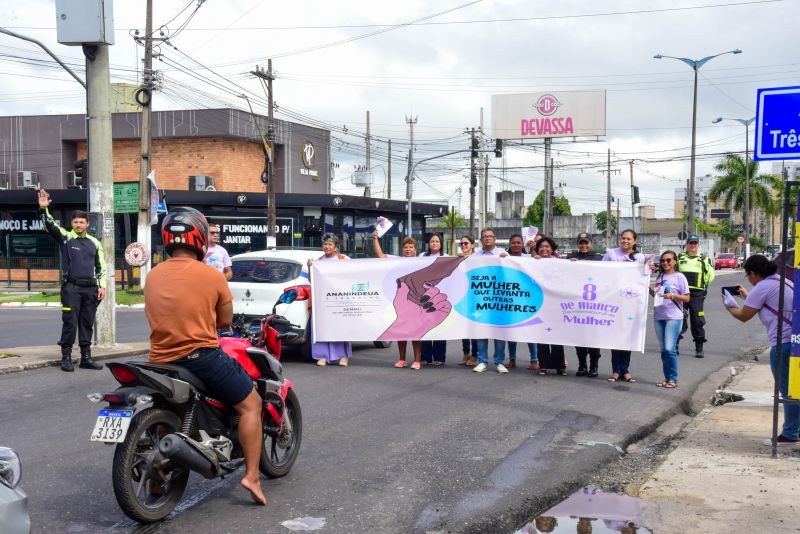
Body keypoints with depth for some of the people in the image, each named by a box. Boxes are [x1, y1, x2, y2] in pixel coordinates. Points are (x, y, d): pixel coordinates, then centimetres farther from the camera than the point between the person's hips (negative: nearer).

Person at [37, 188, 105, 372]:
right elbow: (50, 226, -13)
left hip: (90, 288, 3)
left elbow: (101, 266, 14)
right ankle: (66, 358, 3)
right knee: (70, 323, -4)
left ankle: (86, 357, 14)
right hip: (71, 287, -3)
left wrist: (102, 286, 6)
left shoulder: (94, 243, 13)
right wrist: (44, 209, -28)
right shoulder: (65, 237, 4)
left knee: (87, 324, 7)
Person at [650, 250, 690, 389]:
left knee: (669, 348, -12)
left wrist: (672, 296, -20)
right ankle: (667, 378, 15)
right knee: (663, 349, 8)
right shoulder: (659, 277, 14)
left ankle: (673, 379, -2)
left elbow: (686, 298, -5)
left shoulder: (679, 277, -3)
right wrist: (650, 290, 3)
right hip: (659, 316, 6)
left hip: (674, 317, -6)